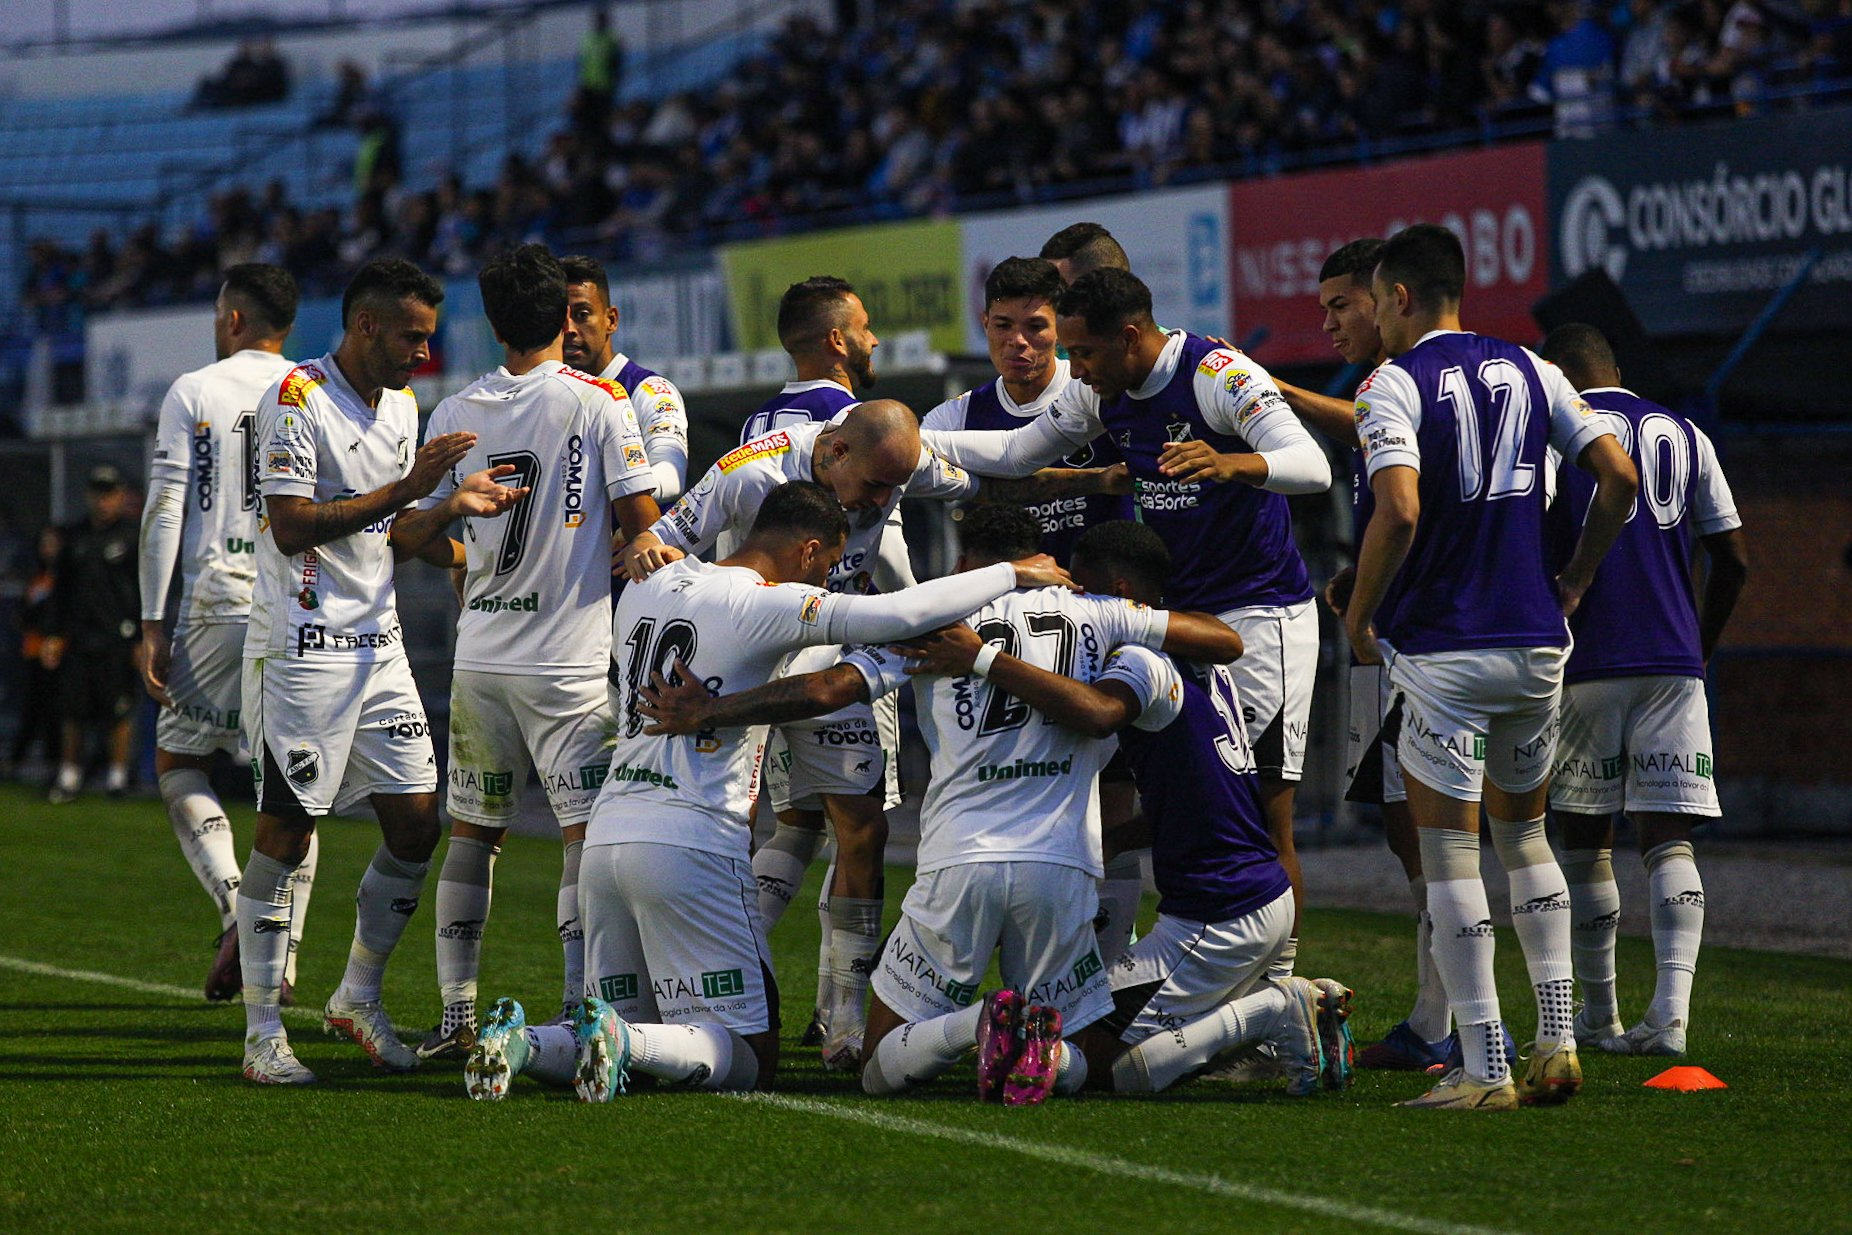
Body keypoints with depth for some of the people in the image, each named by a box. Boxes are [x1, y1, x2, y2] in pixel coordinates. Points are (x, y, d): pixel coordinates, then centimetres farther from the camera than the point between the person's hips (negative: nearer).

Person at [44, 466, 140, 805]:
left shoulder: (135, 536, 1)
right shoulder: (75, 536, 14)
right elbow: (61, 589, 18)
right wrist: (54, 634, 11)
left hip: (117, 639, -4)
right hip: (77, 640, 4)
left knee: (118, 712, -3)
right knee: (73, 712, 3)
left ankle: (118, 777, 6)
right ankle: (69, 777, 10)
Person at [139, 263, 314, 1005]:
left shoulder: (194, 393, 1)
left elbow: (164, 513, -4)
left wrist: (152, 624, -2)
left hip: (218, 599, -2)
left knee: (180, 764, 10)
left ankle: (234, 908, -12)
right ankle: (283, 958, 3)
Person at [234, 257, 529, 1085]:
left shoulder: (401, 407, 15)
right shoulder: (297, 399, -11)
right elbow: (293, 527, -18)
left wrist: (454, 508, 1)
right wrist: (405, 489, -19)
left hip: (377, 643, 8)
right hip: (301, 647, -8)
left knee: (416, 823, 4)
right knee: (286, 832, -5)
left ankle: (359, 996, 20)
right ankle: (262, 1033, 1)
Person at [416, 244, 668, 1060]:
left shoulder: (454, 413, 4)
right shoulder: (599, 404, -7)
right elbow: (642, 522, -7)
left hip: (480, 654, 4)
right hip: (569, 657, -4)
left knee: (471, 832, 13)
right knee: (588, 832, -2)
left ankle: (456, 1013, 12)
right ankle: (579, 1010, -11)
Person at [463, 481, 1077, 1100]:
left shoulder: (645, 590, 14)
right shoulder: (767, 606, -7)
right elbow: (898, 615, -18)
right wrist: (1012, 574, -7)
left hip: (606, 834, 7)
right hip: (691, 842, -7)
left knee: (631, 1026, 17)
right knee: (749, 1062, 2)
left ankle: (520, 1042, -11)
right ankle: (623, 1040, -25)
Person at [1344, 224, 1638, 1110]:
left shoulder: (1395, 386, -9)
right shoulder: (1529, 373, 9)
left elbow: (1399, 512, -22)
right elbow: (1620, 477, 5)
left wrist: (1358, 615, -8)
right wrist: (1576, 579, 16)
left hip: (1444, 647, -6)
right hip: (1536, 640, 6)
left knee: (1449, 851, 0)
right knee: (1523, 834, 20)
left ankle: (1483, 1068, -3)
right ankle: (1556, 1038, 12)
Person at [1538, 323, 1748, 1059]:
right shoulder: (1685, 438, 12)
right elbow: (1733, 560, 12)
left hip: (1587, 666, -3)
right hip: (1673, 665, 3)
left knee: (1584, 839, 10)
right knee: (1668, 839, -2)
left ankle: (1598, 1017, 17)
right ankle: (1672, 1011, -18)